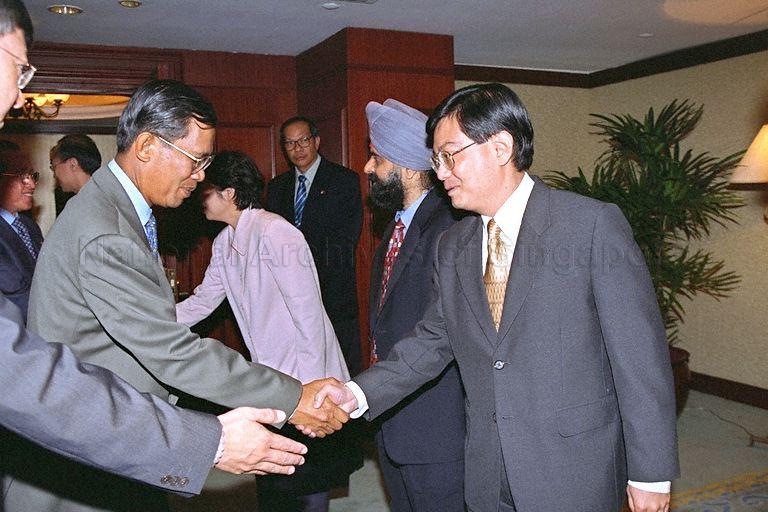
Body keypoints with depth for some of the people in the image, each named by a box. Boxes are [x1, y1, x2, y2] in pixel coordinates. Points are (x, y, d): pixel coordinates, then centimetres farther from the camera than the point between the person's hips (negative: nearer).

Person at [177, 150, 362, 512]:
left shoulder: (274, 233, -20)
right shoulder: (224, 242, 7)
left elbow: (308, 312, -21)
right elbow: (203, 300, 16)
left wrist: (309, 387, -19)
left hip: (305, 381, -8)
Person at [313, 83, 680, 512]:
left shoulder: (595, 225, -12)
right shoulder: (453, 247, 5)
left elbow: (640, 355, -12)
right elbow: (433, 340, 8)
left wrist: (651, 474, -11)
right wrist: (357, 394, -5)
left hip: (576, 477, -4)